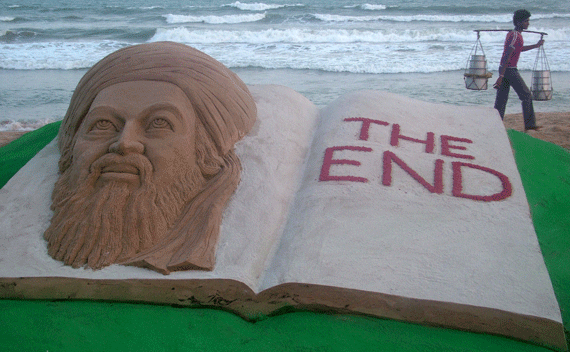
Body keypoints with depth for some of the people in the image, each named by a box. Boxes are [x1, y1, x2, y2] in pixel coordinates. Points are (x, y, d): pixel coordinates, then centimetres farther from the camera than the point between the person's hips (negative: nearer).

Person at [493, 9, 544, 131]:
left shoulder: (512, 34, 14)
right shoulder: (516, 36, -17)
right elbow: (507, 56, -23)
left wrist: (535, 46, 38)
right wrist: (501, 76, -27)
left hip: (503, 69, 9)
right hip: (510, 70, -9)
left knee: (501, 98, 7)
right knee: (526, 95, 2)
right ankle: (529, 124, 10)